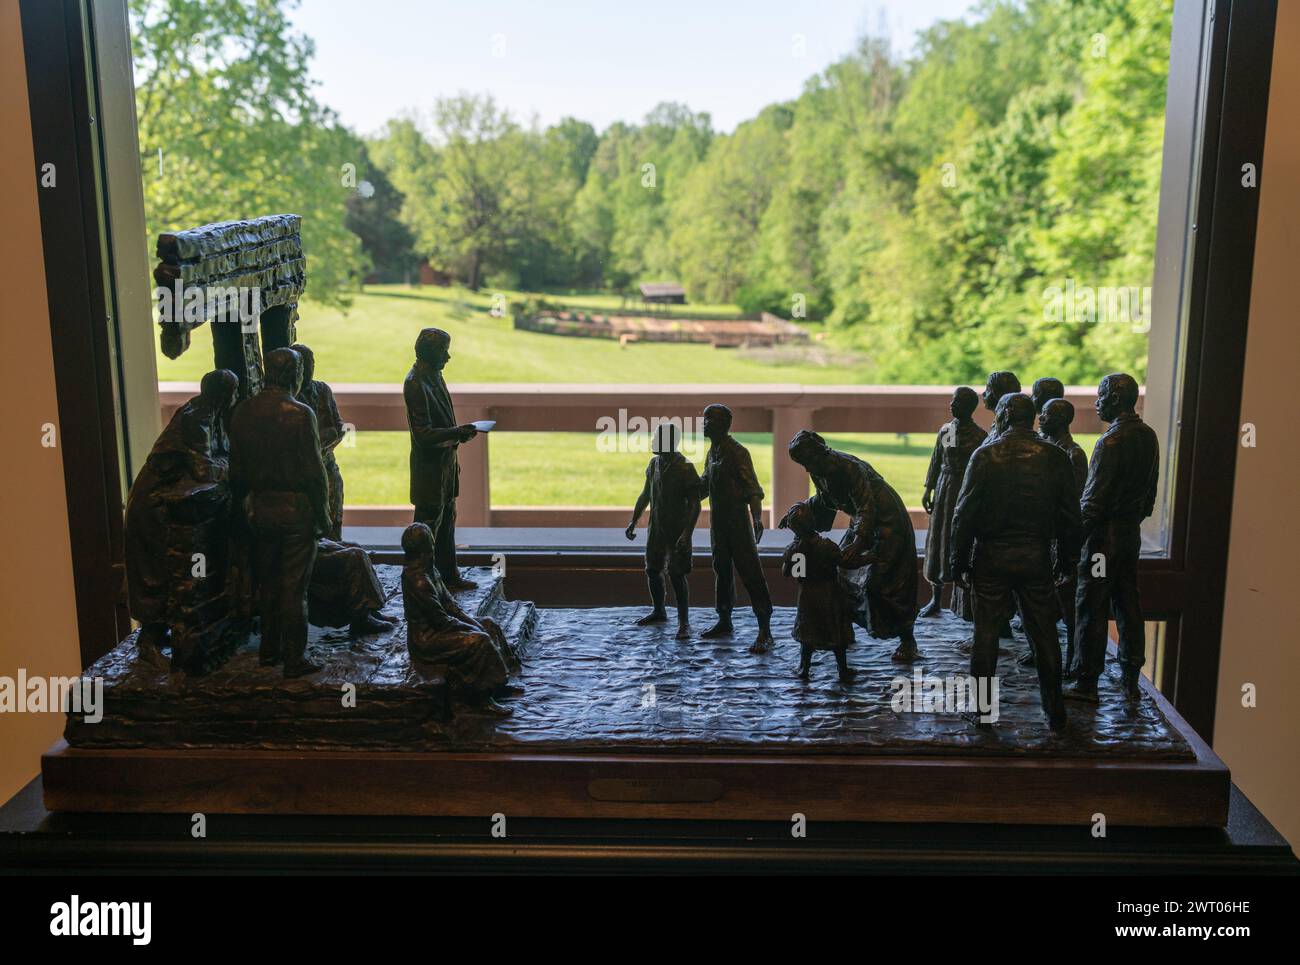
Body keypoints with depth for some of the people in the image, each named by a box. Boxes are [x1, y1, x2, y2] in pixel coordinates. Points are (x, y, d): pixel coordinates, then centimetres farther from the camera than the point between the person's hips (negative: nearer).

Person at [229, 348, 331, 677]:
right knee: (294, 587, 1)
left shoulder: (243, 412, 1)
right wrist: (323, 514, -5)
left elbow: (237, 468, 8)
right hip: (296, 508, -5)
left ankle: (269, 650, 27)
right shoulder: (299, 414, -16)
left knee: (267, 581, 17)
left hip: (260, 507, 6)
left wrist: (244, 503, 19)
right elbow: (314, 470, -14)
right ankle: (294, 659, 7)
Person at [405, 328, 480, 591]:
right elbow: (423, 434, -24)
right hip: (429, 467, -10)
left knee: (446, 522, 17)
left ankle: (448, 575, 28)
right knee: (428, 525, 0)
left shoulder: (434, 376, 9)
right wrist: (458, 432, -25)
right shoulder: (415, 384, -21)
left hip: (445, 462, 10)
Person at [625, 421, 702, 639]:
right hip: (656, 528, 7)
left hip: (677, 530, -7)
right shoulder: (654, 463, 5)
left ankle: (684, 623, -1)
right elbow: (645, 495, 16)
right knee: (652, 571, 13)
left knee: (677, 575, -8)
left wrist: (687, 533, -26)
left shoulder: (685, 468, -17)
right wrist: (633, 522, 15)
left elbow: (695, 503, -18)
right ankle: (658, 612, 32)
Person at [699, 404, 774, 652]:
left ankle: (765, 632, -8)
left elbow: (753, 488, -21)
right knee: (722, 571, 16)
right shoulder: (712, 452, 11)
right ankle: (724, 622, 29)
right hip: (717, 522, 9)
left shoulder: (737, 452, -15)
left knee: (751, 574, -8)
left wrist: (757, 518, -31)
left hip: (738, 522, -9)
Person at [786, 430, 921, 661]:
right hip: (862, 522, 9)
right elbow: (822, 502, 17)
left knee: (877, 582, -13)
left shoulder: (849, 467, -29)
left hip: (886, 523, -9)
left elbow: (866, 508, -33)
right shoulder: (820, 470, -2)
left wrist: (858, 543, -43)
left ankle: (907, 640, -3)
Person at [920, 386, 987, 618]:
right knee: (938, 540, 5)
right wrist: (928, 490, 9)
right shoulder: (944, 430, 9)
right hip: (944, 488, 5)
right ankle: (936, 598, 13)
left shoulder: (979, 436, -6)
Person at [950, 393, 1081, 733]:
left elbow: (965, 514, -9)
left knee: (986, 633, 7)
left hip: (992, 558, -2)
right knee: (1044, 635, 11)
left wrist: (960, 561, -1)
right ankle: (1055, 713, 19)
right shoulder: (1054, 456, -1)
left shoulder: (985, 455, -8)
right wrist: (1065, 558, 13)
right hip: (1037, 560, 2)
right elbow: (1070, 515, 2)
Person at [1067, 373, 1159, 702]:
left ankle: (1086, 683, 3)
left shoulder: (1112, 441, -19)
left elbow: (1094, 498, -19)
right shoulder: (1149, 436, 7)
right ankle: (1131, 677, 21)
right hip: (1132, 531, 8)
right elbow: (1150, 489, 15)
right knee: (1128, 603, 14)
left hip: (1105, 532, -8)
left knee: (1092, 607, -2)